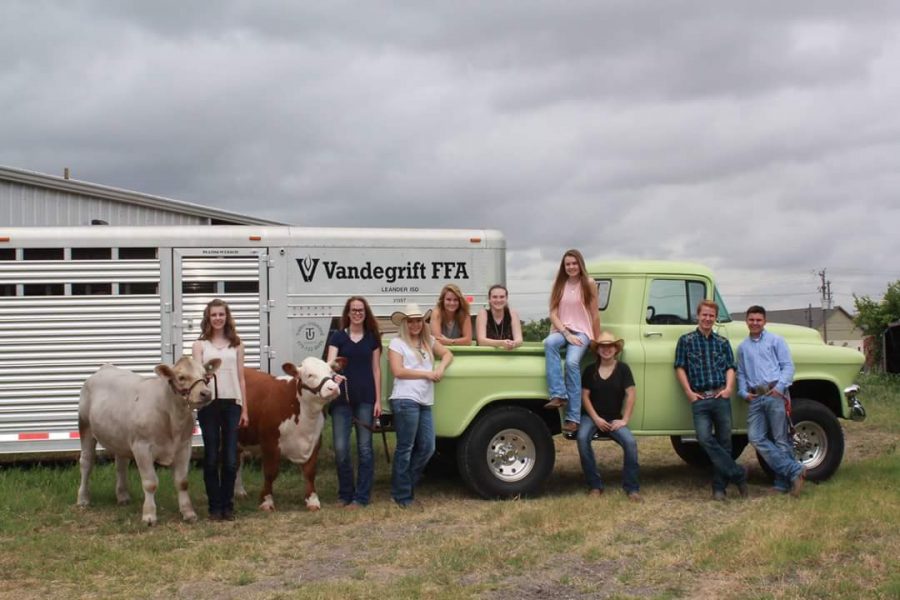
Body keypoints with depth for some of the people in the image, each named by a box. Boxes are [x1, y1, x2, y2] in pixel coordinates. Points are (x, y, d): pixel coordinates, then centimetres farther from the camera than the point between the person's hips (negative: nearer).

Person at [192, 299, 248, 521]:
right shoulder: (200, 345, 7)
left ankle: (227, 506, 11)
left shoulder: (236, 344, 11)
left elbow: (241, 378, 11)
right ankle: (215, 507, 11)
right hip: (208, 404, -1)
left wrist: (245, 410, 8)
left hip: (232, 404, 1)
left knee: (231, 459, 1)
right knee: (211, 458, 2)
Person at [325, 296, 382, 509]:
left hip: (365, 399, 1)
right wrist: (333, 375, -32)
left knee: (364, 448, 2)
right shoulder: (338, 336, 3)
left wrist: (378, 400, 1)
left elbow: (376, 370, 7)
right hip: (342, 399, -1)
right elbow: (330, 363, -9)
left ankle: (361, 497, 9)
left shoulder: (372, 337, 7)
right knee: (341, 448, -2)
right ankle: (345, 494, 14)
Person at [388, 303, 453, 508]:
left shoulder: (428, 341, 18)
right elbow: (398, 371, -10)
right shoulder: (397, 343, 0)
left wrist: (441, 368, -3)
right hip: (405, 401, -7)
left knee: (427, 447, 6)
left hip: (425, 402, 7)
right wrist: (427, 374, -8)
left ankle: (406, 485, 20)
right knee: (405, 448, -3)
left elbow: (448, 354, 19)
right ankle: (402, 495, 4)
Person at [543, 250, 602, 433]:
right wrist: (566, 333, -12)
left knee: (572, 362, -31)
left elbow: (595, 315, 5)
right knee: (549, 343, -35)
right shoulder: (559, 284, 9)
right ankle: (558, 395, -40)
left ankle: (573, 417, -31)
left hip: (581, 331, -2)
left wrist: (598, 340, 5)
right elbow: (553, 314, 2)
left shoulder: (589, 284, 2)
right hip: (561, 330, 3)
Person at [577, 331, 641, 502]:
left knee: (630, 442, -27)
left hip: (614, 418, 0)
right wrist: (596, 418, -11)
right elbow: (585, 396, 0)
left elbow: (630, 395, -5)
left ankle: (631, 487, -13)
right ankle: (595, 485, -20)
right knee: (582, 438, -31)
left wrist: (624, 420, -11)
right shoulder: (590, 370, 2)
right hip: (592, 416, 0)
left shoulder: (623, 369, -2)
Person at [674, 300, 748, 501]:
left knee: (724, 441, 3)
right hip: (699, 399, -2)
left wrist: (729, 388, -8)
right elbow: (680, 368, 4)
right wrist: (689, 392, -5)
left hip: (721, 397, 2)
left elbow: (730, 367, 10)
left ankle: (719, 487, 10)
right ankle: (738, 474, -8)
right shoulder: (686, 340, 7)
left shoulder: (722, 343, 14)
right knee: (705, 438, -17)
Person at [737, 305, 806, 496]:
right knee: (756, 437, -10)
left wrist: (780, 387, -13)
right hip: (755, 398, 4)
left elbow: (788, 366, 2)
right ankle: (794, 470, -9)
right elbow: (741, 373, 23)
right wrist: (744, 392, 5)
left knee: (781, 439, -4)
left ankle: (783, 482, 1)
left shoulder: (776, 341, 8)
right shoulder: (742, 347, 21)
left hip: (775, 394, -4)